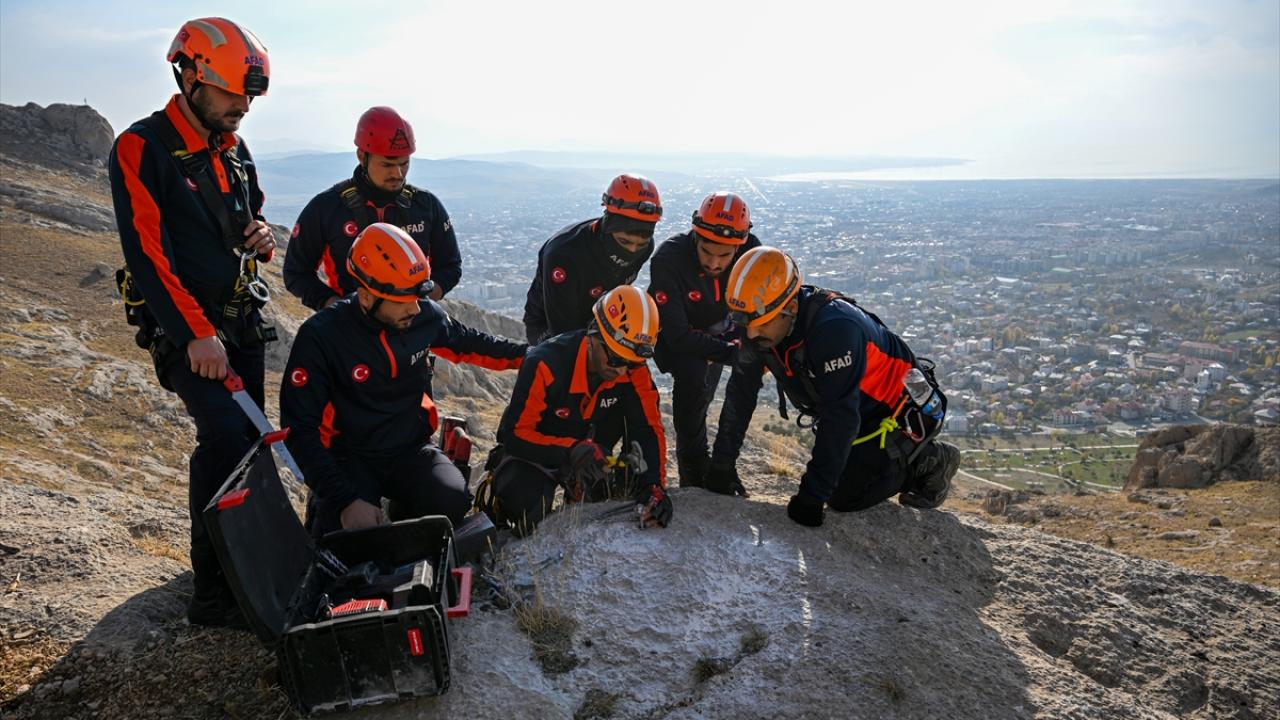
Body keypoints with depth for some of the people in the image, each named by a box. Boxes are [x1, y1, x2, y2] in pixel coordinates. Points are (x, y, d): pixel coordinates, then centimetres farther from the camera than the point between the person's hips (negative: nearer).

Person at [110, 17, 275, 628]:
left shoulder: (233, 149, 10)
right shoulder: (142, 148, -13)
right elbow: (147, 251, -19)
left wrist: (260, 234, -1)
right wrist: (195, 334, -25)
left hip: (241, 319, 7)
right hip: (184, 328, -7)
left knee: (245, 439, 11)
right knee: (227, 438, -20)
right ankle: (213, 593, -11)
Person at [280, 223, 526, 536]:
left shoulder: (426, 315, -6)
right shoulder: (320, 336, -18)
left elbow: (469, 344, 18)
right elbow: (300, 428, -19)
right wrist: (344, 499, -28)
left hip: (411, 450, 3)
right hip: (350, 458, -3)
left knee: (452, 501, -26)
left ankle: (405, 522, 7)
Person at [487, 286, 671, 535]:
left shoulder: (634, 370, -18)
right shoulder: (546, 363, -31)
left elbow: (648, 430, -17)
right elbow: (515, 433, -30)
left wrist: (654, 486, -33)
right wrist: (571, 450, -46)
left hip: (589, 456, 5)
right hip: (531, 452, -5)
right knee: (531, 514, -30)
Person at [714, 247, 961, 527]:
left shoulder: (835, 328, -38)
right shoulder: (759, 329, -16)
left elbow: (840, 419, -37)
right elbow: (741, 396, -7)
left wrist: (811, 496, -34)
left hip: (902, 410, -8)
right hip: (858, 415, 8)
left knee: (842, 496, -12)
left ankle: (929, 460, 7)